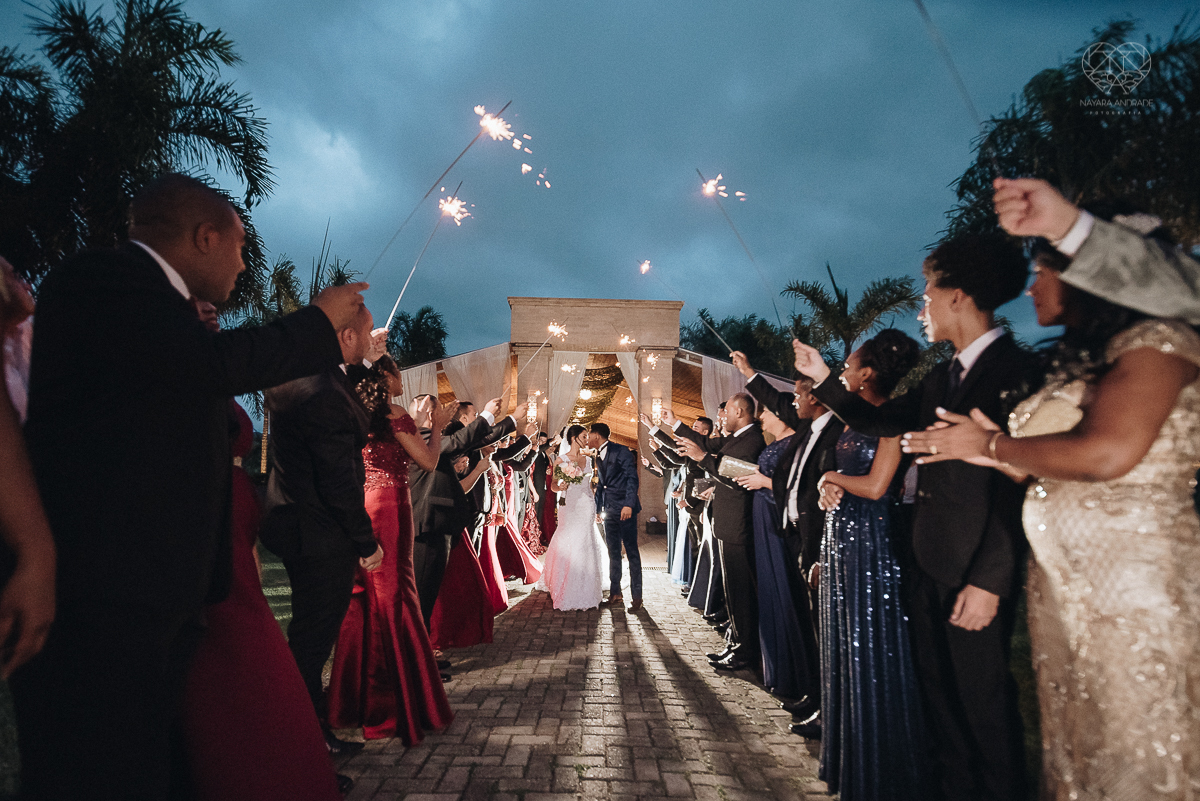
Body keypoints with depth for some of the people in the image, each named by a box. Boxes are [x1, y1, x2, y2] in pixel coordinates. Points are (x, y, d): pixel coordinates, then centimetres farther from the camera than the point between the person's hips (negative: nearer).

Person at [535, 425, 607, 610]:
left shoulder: (588, 460, 12)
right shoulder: (561, 460, -2)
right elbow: (553, 484, -1)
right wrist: (560, 487, -23)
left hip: (588, 508, 4)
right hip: (570, 508, -4)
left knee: (587, 548, 5)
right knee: (568, 547, -6)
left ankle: (586, 591, 17)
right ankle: (565, 592, 3)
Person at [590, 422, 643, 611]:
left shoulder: (621, 451, -8)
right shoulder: (598, 457, 16)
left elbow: (632, 478, -14)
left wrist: (628, 504, -23)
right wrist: (598, 509, 17)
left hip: (625, 509, -7)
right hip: (609, 511, 8)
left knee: (631, 551, -4)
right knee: (613, 552, 10)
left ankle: (636, 596, 1)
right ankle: (615, 594, 17)